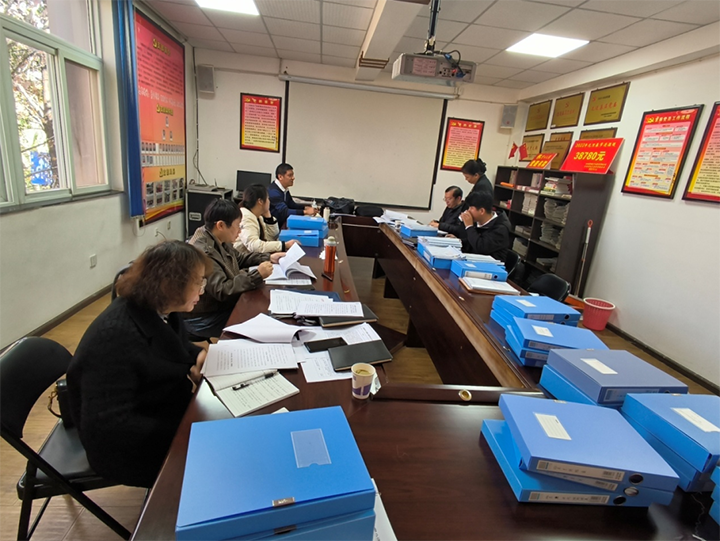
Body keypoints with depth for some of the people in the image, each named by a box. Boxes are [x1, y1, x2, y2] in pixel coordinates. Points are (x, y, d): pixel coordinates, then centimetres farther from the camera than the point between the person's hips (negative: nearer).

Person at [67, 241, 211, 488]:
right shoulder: (114, 337, -31)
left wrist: (198, 357, -7)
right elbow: (108, 427, -30)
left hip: (162, 410, 8)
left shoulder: (158, 311, -6)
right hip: (129, 448, -8)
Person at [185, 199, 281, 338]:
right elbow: (221, 290, -32)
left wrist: (268, 258, 9)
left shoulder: (219, 241, 2)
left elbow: (239, 258, 19)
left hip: (222, 306, 9)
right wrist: (257, 275, -32)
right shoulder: (203, 252, -29)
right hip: (205, 320, -9)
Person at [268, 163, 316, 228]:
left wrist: (306, 208, 1)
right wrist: (305, 212, -29)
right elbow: (284, 212, -28)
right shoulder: (273, 192, -21)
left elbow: (291, 205, 16)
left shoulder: (285, 189, 6)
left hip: (281, 223, 8)